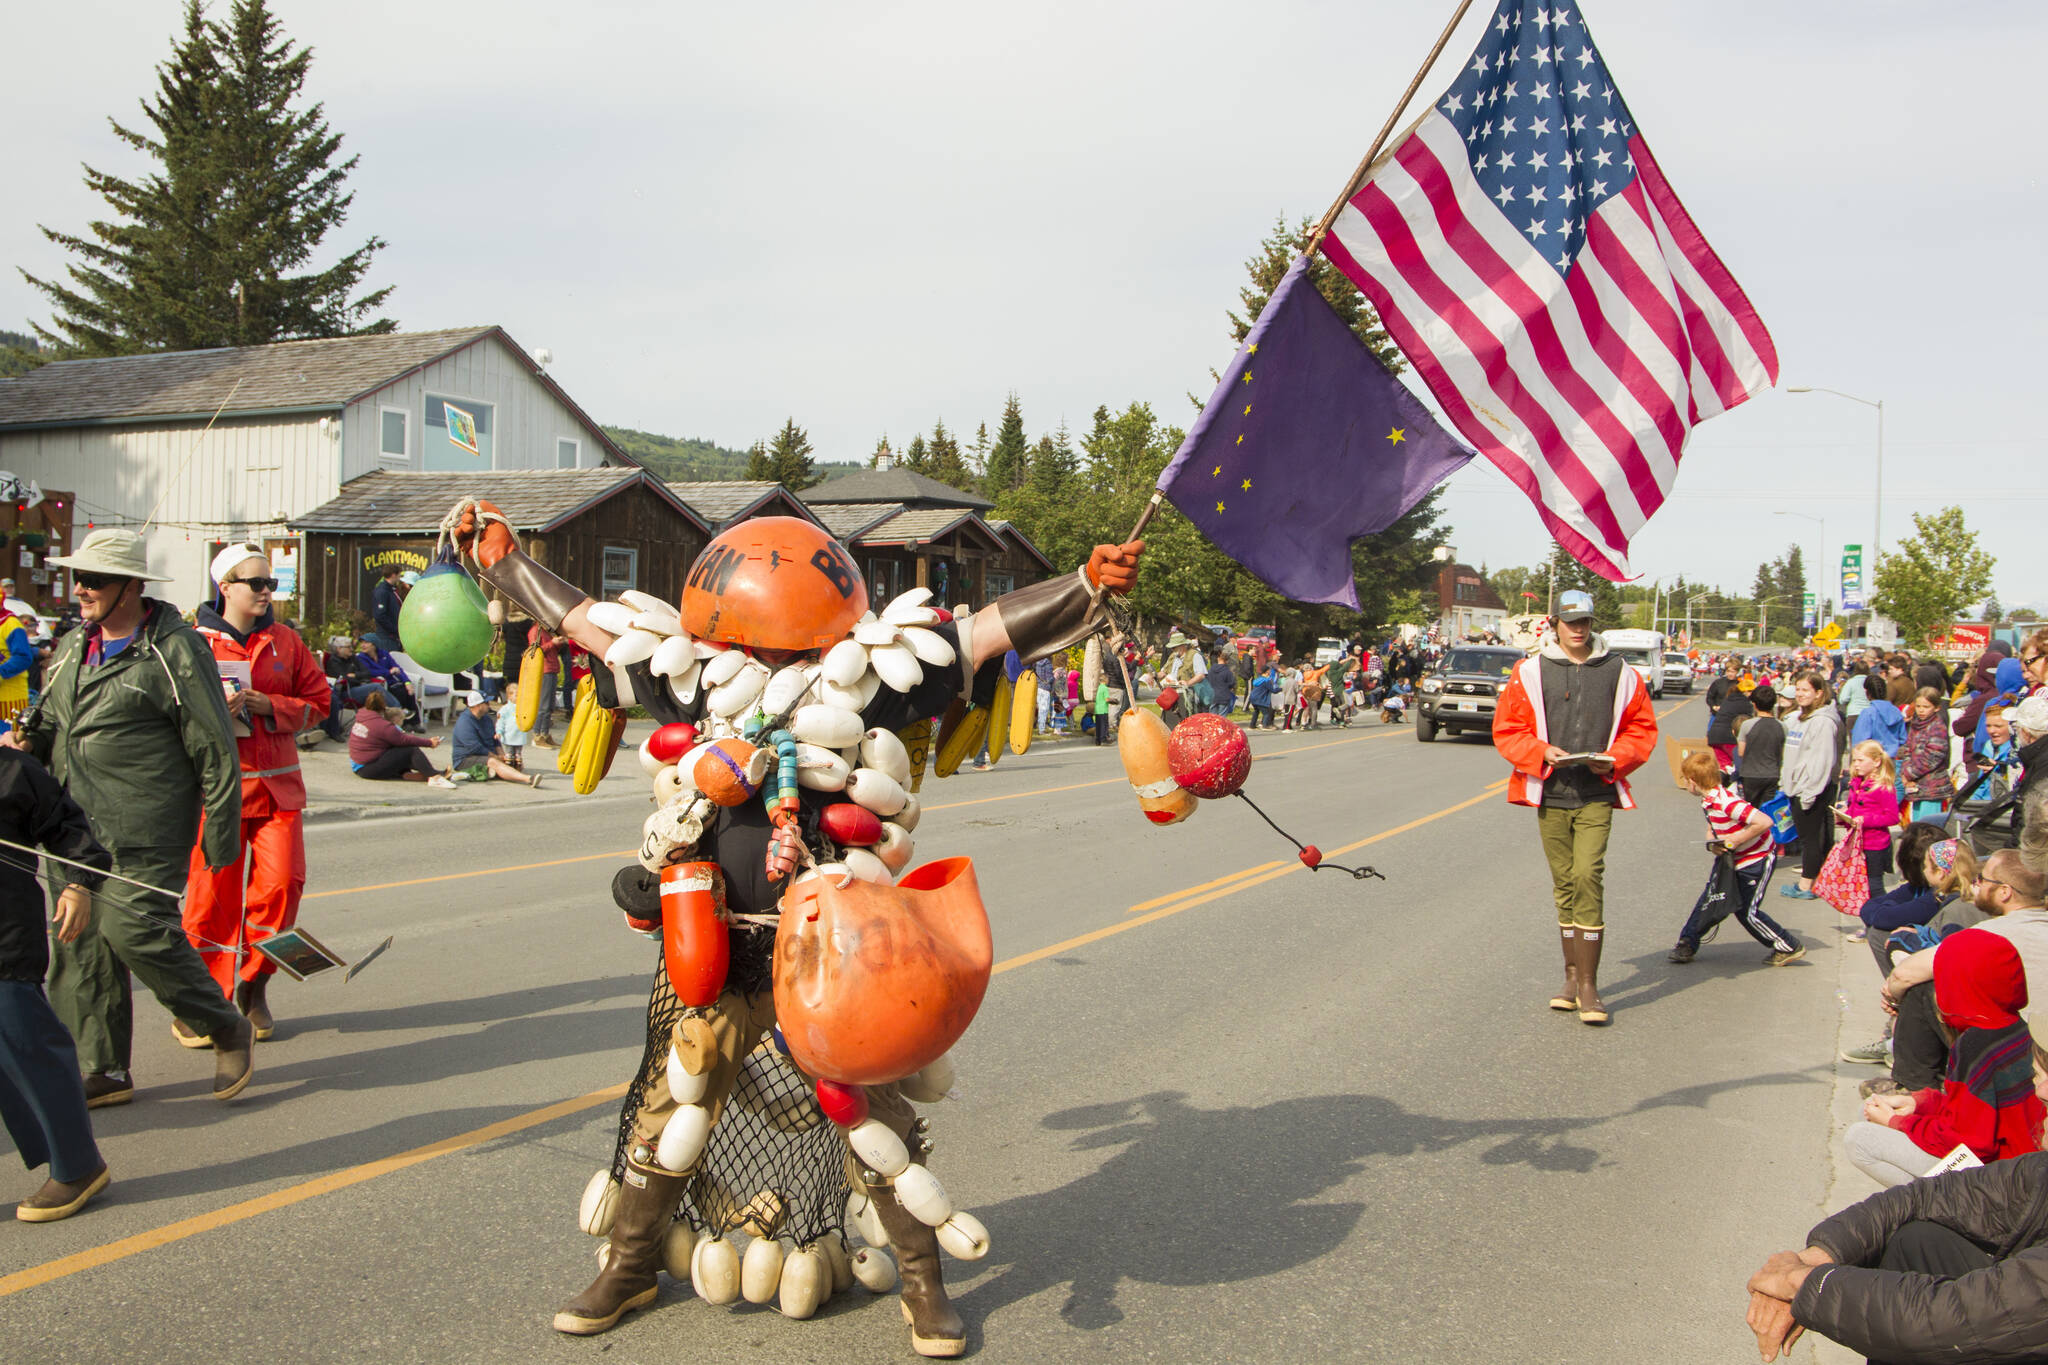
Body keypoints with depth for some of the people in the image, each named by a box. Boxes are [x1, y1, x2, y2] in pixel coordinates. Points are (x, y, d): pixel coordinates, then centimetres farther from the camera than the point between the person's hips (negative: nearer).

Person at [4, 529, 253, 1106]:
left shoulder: (175, 649, -8)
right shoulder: (72, 649, 15)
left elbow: (215, 750, -8)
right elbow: (52, 722, 28)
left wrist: (221, 833, -9)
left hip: (141, 837, -8)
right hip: (73, 830, 8)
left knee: (135, 929, -15)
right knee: (79, 944, 8)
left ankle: (228, 1029, 4)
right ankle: (104, 1071, 19)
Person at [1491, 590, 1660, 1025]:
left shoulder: (1620, 674, 4)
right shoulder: (1529, 672, 3)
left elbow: (1641, 728, 10)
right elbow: (1507, 729, 5)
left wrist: (1615, 760, -7)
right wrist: (1542, 751, -11)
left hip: (1597, 796, -1)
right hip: (1550, 794, 2)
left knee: (1587, 876, -14)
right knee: (1564, 884, 9)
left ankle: (1588, 984, -8)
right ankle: (1573, 976, 21)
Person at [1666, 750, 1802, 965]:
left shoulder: (1727, 803, -31)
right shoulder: (1708, 801, -1)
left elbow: (1764, 822, -36)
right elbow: (1712, 828, 14)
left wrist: (1736, 840, -26)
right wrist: (1712, 843, -9)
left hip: (1757, 860, -9)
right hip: (1731, 859, 9)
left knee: (1747, 912, 0)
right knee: (1709, 900, 7)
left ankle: (1789, 948, 16)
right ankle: (1687, 945, 14)